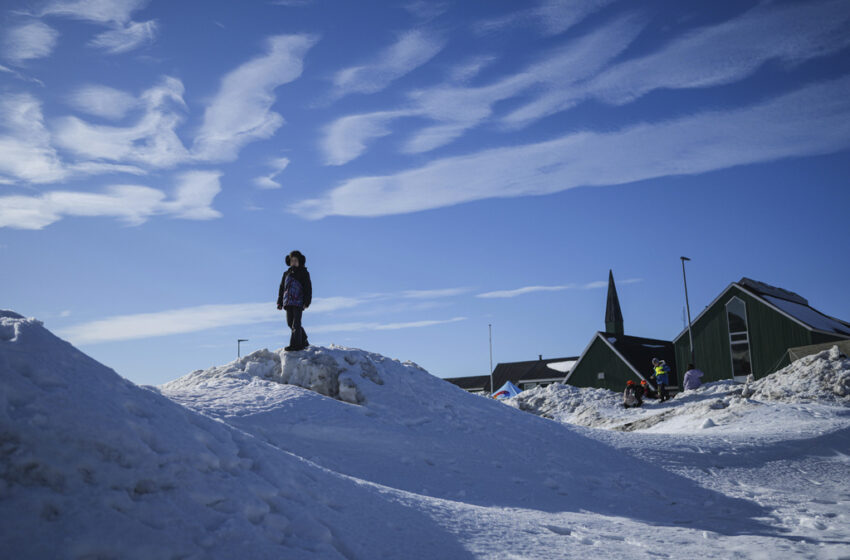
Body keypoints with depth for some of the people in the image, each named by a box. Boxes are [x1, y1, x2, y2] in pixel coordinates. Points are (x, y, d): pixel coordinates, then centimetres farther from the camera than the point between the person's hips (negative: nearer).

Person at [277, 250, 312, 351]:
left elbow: (308, 288, -1)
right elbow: (282, 288, 21)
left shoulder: (303, 273, 4)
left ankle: (295, 345, -13)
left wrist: (307, 302, -11)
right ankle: (304, 342, 18)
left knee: (296, 324, -11)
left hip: (299, 302, -6)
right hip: (288, 302, 6)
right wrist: (279, 302, 15)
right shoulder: (286, 274, 18)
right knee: (290, 323, 6)